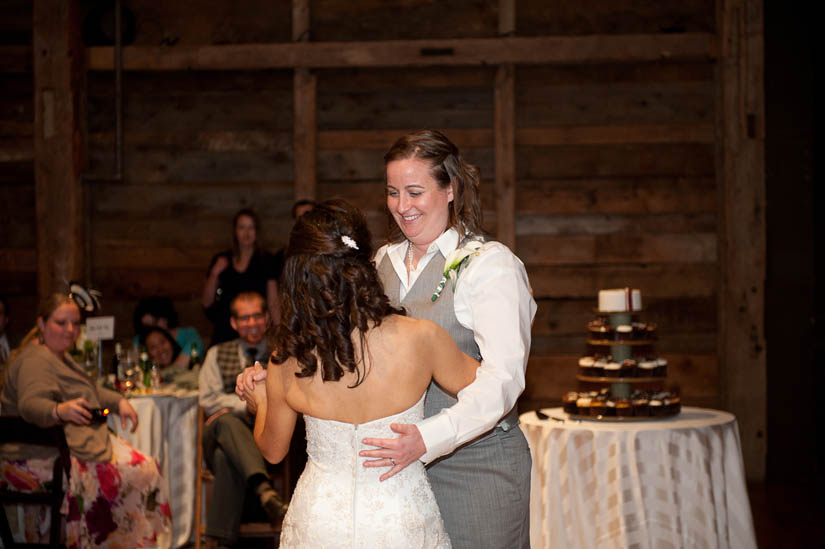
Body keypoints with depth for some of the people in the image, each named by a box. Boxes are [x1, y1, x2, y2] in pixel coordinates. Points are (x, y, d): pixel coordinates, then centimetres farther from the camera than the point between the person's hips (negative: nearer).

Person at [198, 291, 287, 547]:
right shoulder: (217, 354, 22)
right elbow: (208, 400, 7)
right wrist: (246, 405, -10)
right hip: (222, 432, 1)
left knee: (226, 457, -37)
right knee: (225, 419, -39)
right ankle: (264, 489, -60)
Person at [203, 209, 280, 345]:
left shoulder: (266, 260, 5)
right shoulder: (221, 260, 11)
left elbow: (273, 303, 3)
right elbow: (207, 303, 10)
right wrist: (214, 273, -2)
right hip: (225, 333, 2)